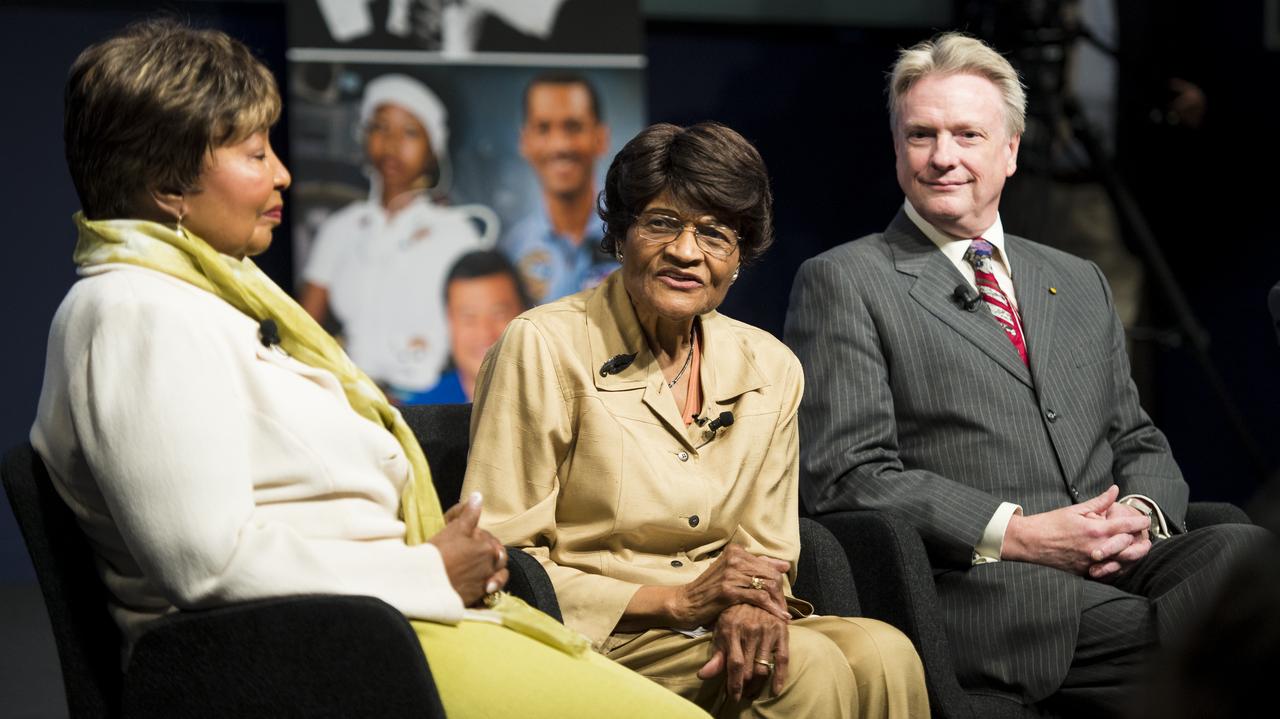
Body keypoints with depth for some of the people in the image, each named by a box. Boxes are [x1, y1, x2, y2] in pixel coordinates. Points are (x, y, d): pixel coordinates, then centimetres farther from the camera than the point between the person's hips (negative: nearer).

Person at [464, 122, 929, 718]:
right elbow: (499, 562, -10)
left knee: (883, 655, -23)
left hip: (710, 628, 6)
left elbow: (767, 552, 11)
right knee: (810, 666, -28)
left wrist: (749, 604, -15)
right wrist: (676, 600, -18)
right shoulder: (543, 348, -7)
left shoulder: (771, 370, 8)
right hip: (594, 643, -5)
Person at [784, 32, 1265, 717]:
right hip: (972, 585, -6)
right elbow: (843, 476, -3)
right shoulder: (842, 283, 7)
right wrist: (1017, 534, -13)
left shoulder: (1080, 283, 27)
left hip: (1118, 561, 6)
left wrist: (1140, 513, -1)